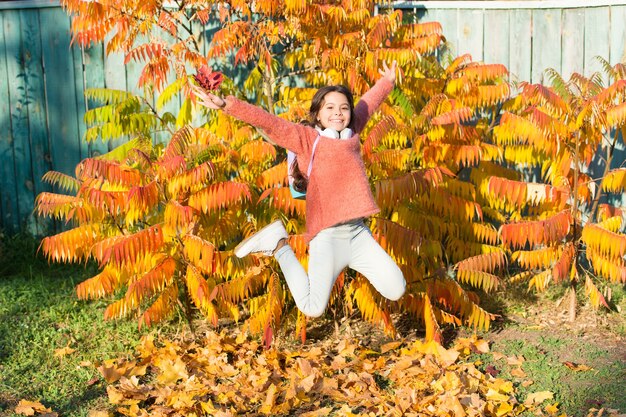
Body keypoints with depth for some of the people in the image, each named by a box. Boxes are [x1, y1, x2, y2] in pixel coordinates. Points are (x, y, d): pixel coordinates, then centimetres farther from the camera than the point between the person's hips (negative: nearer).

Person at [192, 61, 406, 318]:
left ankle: (350, 261, 24)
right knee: (313, 309, -8)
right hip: (328, 235, -6)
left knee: (396, 292, 2)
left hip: (358, 233, 6)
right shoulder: (306, 138, -1)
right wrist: (227, 105, -24)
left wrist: (387, 82, 49)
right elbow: (268, 122, -12)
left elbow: (368, 104, 32)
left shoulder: (351, 133, 14)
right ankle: (278, 246, 10)